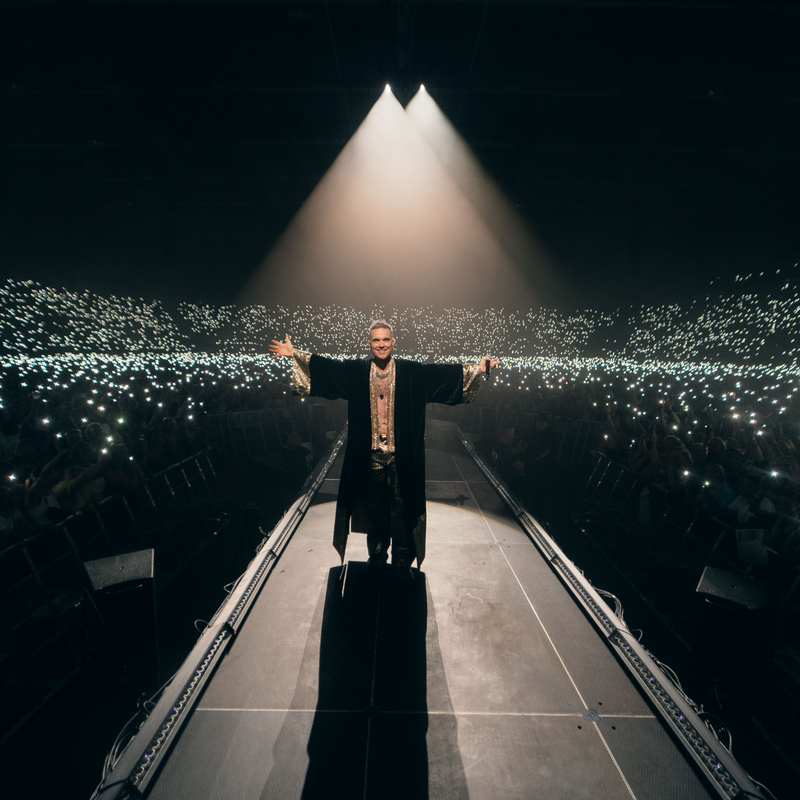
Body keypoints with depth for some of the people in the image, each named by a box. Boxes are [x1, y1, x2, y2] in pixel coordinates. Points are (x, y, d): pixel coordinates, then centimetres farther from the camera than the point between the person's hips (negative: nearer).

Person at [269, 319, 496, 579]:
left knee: (401, 507, 8)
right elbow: (323, 366, 5)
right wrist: (293, 353, 3)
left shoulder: (411, 371, -3)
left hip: (401, 456, -1)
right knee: (375, 506, 16)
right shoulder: (356, 370, 2)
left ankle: (403, 561, 26)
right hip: (371, 455, 2)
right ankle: (377, 553, 38)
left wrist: (477, 367, -13)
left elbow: (444, 372, -6)